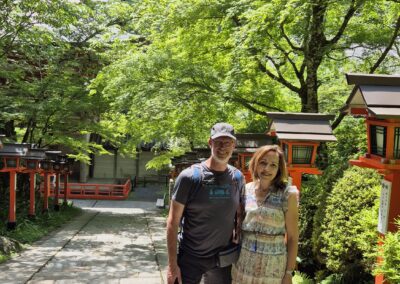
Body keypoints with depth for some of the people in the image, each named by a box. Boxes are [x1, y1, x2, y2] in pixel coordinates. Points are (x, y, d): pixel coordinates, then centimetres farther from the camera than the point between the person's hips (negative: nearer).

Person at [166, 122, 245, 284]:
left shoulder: (238, 178, 0)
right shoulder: (189, 177, -11)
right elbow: (173, 222, -10)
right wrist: (172, 264, -13)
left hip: (223, 259, 3)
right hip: (190, 258, -3)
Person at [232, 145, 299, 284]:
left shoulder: (287, 194, -9)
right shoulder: (246, 190, 0)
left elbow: (292, 237, -6)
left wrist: (289, 273, -7)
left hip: (273, 264, -3)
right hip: (244, 261, 3)